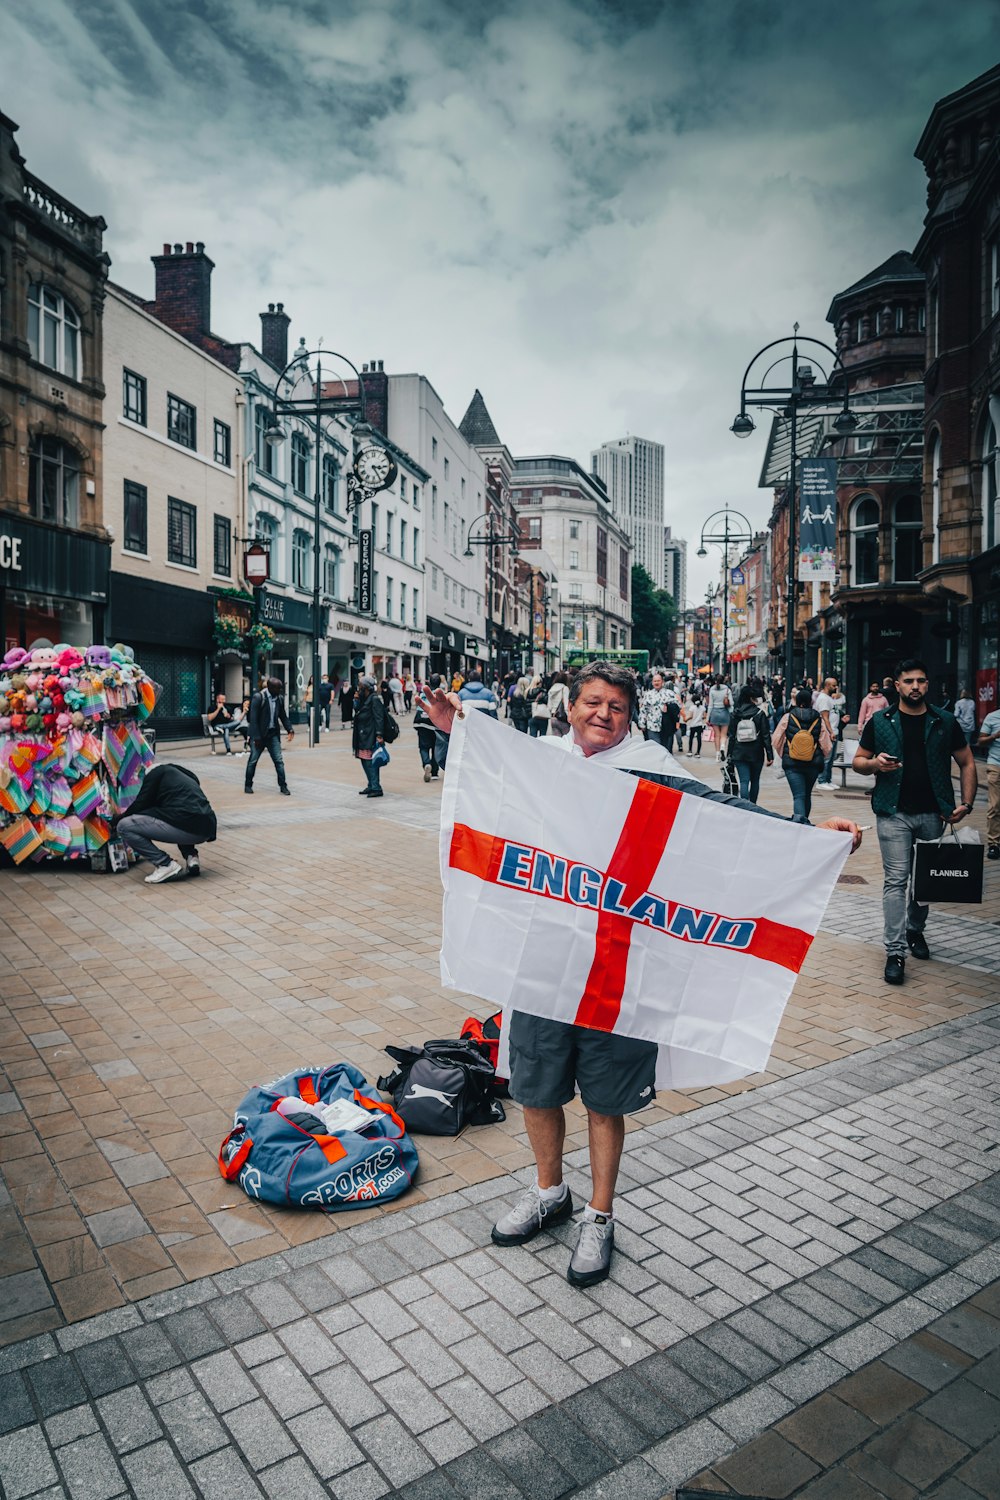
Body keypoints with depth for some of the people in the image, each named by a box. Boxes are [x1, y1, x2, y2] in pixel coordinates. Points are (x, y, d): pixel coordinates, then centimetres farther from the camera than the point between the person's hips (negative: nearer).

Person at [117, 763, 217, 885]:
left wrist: (116, 821, 24)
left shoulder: (156, 771, 11)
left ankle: (166, 865, -2)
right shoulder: (187, 775, 32)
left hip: (186, 827, -8)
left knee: (124, 826, 2)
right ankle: (191, 857, 15)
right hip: (206, 830, 8)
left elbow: (141, 805, 8)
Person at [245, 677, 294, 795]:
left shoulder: (280, 698, 3)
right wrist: (256, 737, -18)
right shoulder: (258, 697, -13)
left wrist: (289, 729, 0)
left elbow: (283, 716, 14)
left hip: (273, 734, 4)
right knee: (253, 761, 7)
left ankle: (283, 786, 4)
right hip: (259, 734, -4)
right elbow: (253, 719, -15)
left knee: (279, 761, -1)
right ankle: (248, 785, 21)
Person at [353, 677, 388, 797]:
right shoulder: (364, 699, 17)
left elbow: (379, 718, -18)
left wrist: (379, 735, -25)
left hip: (371, 736, -10)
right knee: (365, 761, 13)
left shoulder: (375, 698, -12)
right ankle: (371, 786, 22)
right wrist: (356, 700, 5)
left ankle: (376, 788, -8)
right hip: (364, 736, 10)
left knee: (371, 762, -10)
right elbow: (357, 712, 17)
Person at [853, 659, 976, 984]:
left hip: (933, 813, 2)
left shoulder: (944, 722, 5)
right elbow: (858, 761, 8)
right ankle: (895, 952, -5)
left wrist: (966, 803, -2)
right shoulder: (880, 722, 2)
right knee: (896, 880, -6)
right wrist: (875, 764, -15)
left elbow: (966, 763, 10)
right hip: (894, 812, -2)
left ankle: (915, 930, 38)